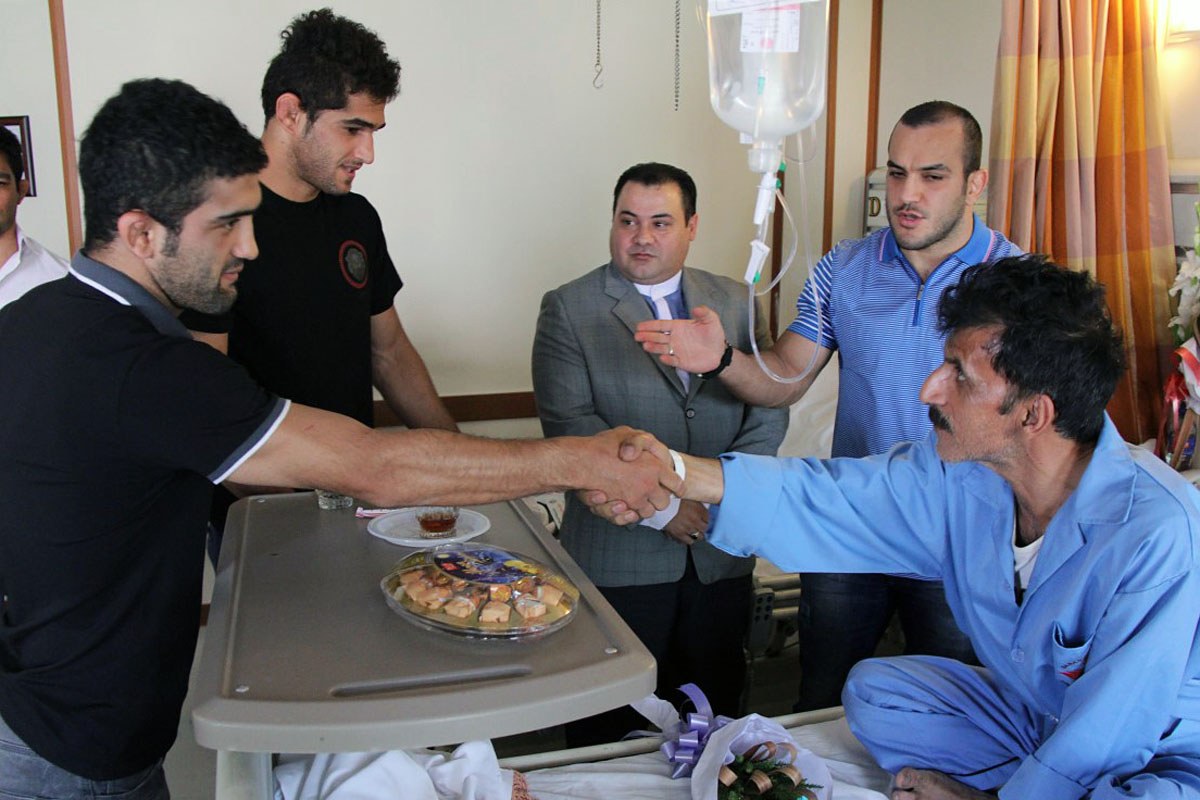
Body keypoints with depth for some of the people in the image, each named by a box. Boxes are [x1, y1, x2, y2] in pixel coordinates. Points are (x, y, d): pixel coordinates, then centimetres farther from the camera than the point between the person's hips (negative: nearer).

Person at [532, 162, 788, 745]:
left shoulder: (734, 302, 9)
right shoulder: (568, 309, -3)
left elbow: (769, 409, 4)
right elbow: (569, 424, -13)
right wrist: (658, 504, -18)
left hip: (723, 550, 4)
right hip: (619, 555, -3)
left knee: (716, 706, 15)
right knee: (613, 722, 8)